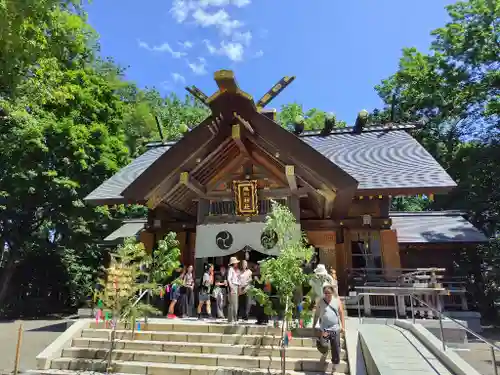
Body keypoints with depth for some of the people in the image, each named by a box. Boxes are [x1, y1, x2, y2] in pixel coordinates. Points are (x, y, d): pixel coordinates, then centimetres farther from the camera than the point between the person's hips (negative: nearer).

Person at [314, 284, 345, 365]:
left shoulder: (337, 300, -1)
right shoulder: (321, 302, -2)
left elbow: (341, 314, 4)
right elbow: (317, 315, 5)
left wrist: (343, 326, -1)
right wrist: (315, 326, 5)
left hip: (335, 328, 1)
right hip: (323, 328, 0)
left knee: (336, 347, 6)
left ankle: (335, 363, 26)